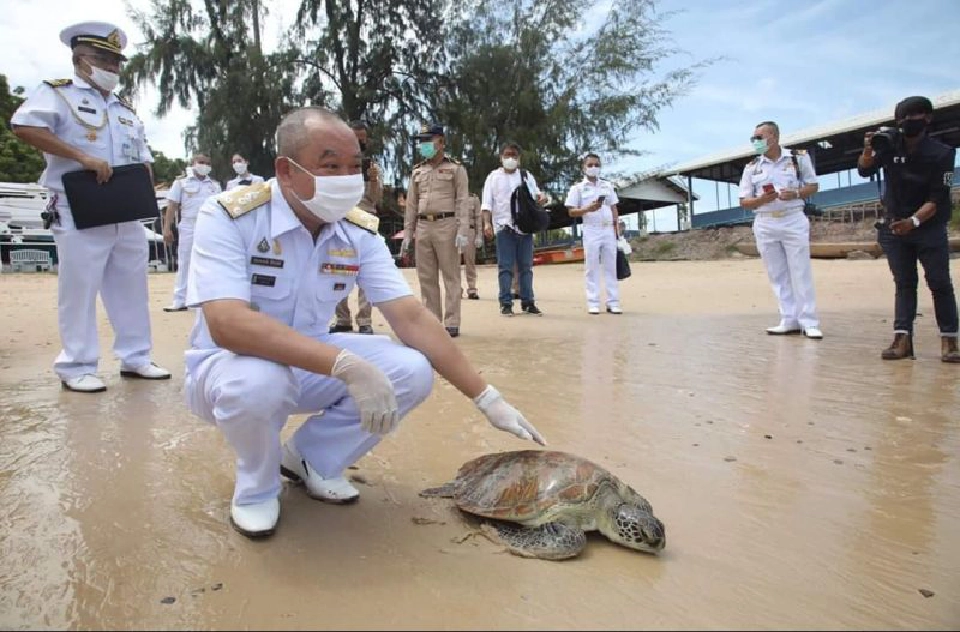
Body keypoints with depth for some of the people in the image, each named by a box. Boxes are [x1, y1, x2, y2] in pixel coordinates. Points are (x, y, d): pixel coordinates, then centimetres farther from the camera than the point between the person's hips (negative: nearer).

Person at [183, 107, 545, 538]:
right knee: (257, 382, -39)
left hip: (313, 365, 4)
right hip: (230, 363, -4)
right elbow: (227, 325, -36)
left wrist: (487, 398, -21)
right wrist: (346, 365, -45)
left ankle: (309, 457, 6)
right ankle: (256, 487, -3)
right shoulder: (228, 217, -22)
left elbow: (411, 317, -14)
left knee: (412, 370, -17)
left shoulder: (359, 232, -9)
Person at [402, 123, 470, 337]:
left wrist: (462, 231, -14)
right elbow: (411, 204, 16)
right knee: (426, 277, 5)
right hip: (422, 227, 5)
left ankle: (452, 323, -2)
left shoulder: (456, 169, 3)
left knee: (450, 276, -3)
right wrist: (407, 233, 10)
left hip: (446, 225, -5)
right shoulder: (417, 171, 17)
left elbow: (462, 202, -5)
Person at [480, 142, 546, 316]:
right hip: (504, 226, -2)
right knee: (505, 267, -3)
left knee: (526, 266, 6)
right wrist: (487, 223, -12)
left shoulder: (527, 176, 14)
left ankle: (527, 302, 11)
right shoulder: (493, 177, 7)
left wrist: (541, 197, -7)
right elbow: (487, 202, 1)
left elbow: (535, 195, 18)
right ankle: (506, 303, 1)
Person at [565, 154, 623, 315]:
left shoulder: (607, 185, 14)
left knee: (611, 267, 3)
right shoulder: (578, 187, 2)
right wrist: (587, 209, -18)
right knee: (592, 267, -2)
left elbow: (613, 208, 15)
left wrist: (617, 229, 7)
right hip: (591, 231, -3)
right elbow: (571, 212, -2)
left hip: (608, 230, 3)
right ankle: (593, 303, 2)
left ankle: (613, 302, 6)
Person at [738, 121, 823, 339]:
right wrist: (762, 200, -14)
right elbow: (744, 202, 7)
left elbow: (813, 186, 6)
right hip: (765, 224, 3)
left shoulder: (798, 157, 2)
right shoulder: (751, 167, 7)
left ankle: (809, 322, 1)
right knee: (777, 275, 5)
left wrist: (795, 194, -13)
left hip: (793, 221, -2)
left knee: (801, 273, -3)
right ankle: (789, 320, 12)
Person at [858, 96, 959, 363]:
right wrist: (868, 151, -20)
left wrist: (913, 221, -32)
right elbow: (865, 171, -1)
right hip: (894, 225, 2)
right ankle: (902, 339, -4)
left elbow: (937, 198, -17)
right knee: (904, 283, 1)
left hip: (929, 227, -2)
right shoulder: (891, 144, -4)